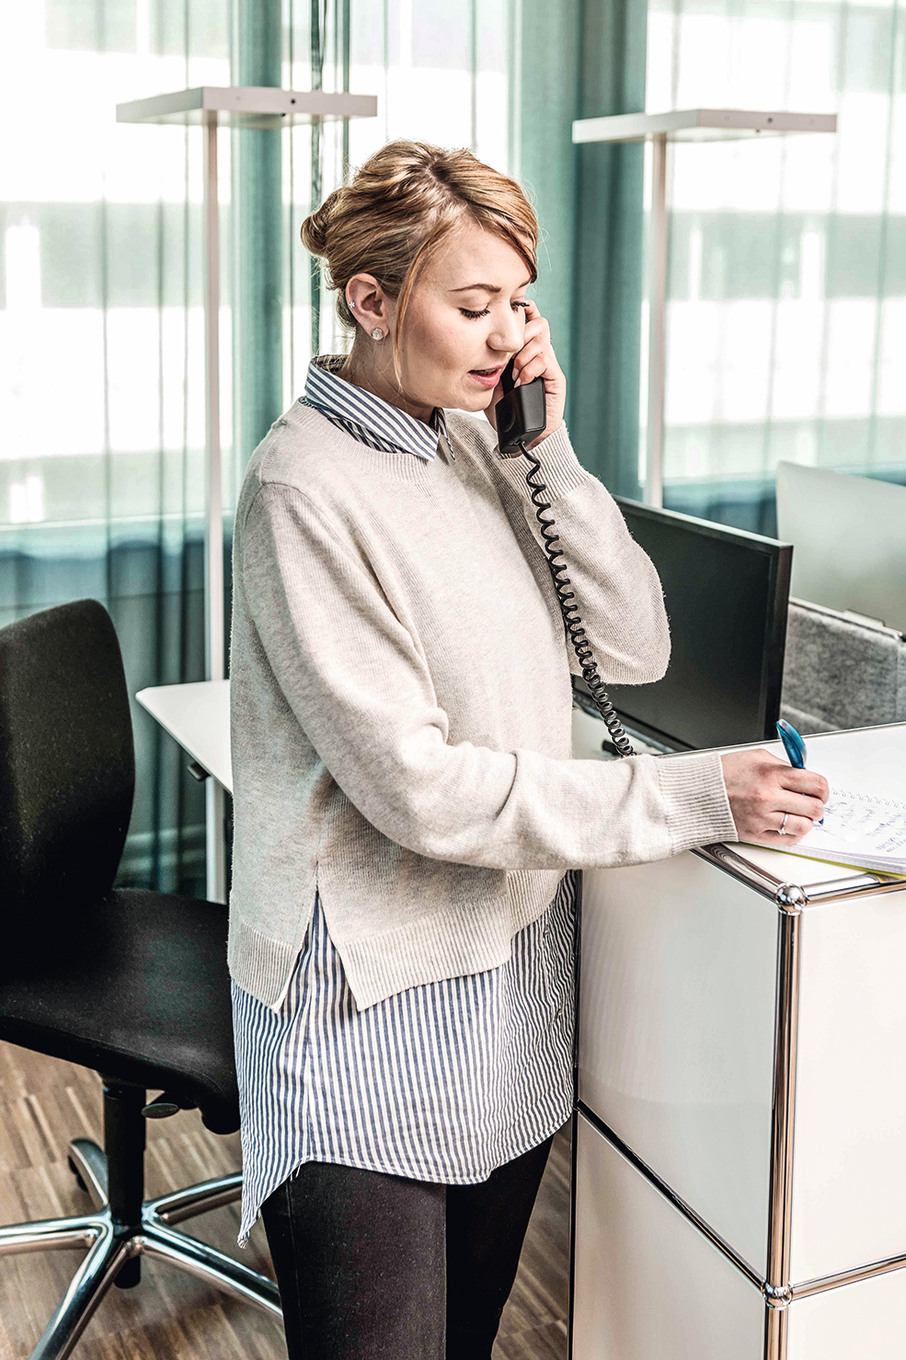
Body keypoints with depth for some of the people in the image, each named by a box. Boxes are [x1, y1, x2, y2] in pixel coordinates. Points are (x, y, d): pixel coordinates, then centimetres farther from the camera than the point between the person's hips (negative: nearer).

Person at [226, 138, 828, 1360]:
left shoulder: (476, 447, 6)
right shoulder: (306, 487, -16)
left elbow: (634, 650, 2)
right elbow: (418, 787, -21)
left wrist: (552, 450, -7)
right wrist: (691, 799, -20)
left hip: (519, 970, 7)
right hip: (372, 1009, -7)